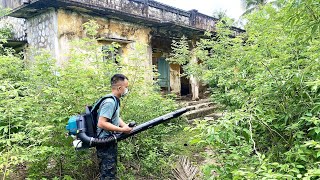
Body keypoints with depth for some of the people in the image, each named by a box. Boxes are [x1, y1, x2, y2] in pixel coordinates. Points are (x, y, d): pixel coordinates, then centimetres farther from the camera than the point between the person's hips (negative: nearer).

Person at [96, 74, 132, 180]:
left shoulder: (115, 100, 7)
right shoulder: (109, 102, -23)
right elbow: (101, 123, -30)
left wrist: (125, 126, 2)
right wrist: (122, 129, -24)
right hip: (106, 144, -10)